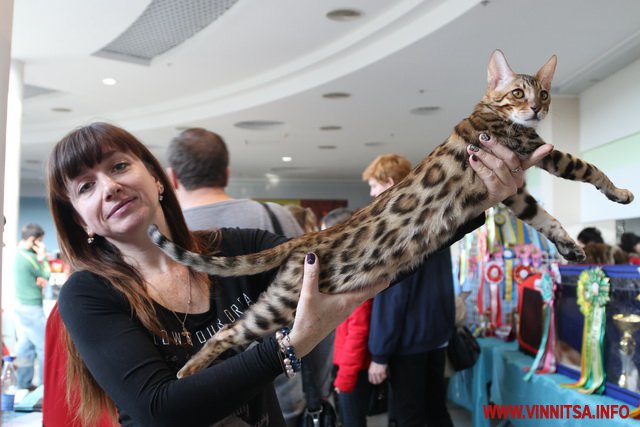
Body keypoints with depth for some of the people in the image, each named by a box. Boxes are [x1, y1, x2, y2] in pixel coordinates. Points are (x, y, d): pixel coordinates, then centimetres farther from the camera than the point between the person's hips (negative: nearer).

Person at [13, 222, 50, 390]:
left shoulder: (19, 254, 8)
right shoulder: (29, 257, -20)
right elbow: (46, 275, -7)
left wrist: (39, 279, -5)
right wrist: (43, 256, -3)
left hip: (21, 305, 9)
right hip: (31, 308, -9)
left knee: (25, 345, 14)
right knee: (44, 345, -1)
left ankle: (24, 384, 20)